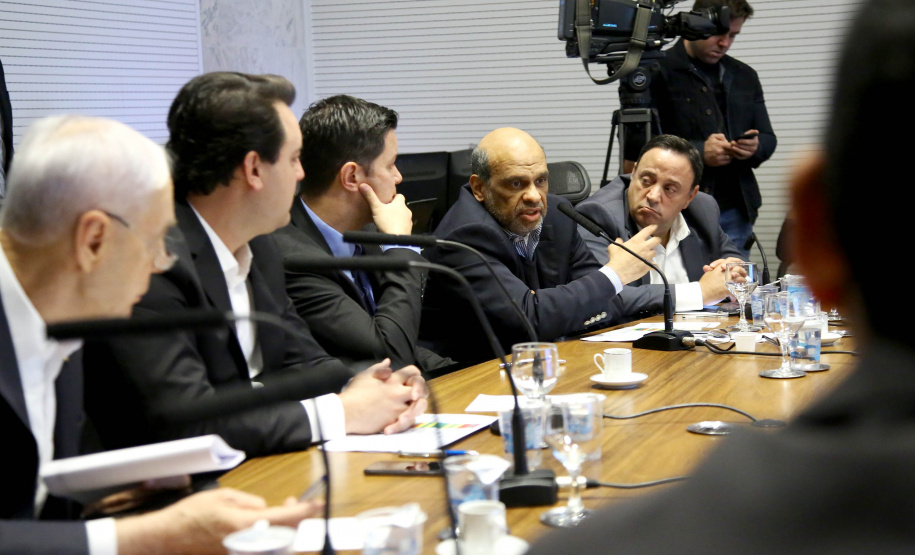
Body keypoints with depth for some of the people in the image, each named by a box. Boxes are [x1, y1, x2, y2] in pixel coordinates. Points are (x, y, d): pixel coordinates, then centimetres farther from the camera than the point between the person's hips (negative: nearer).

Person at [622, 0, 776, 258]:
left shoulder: (744, 76, 18)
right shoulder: (658, 73, 0)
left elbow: (768, 138, 22)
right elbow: (635, 145, -7)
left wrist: (755, 148, -3)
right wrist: (698, 152, -17)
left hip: (735, 211, 5)